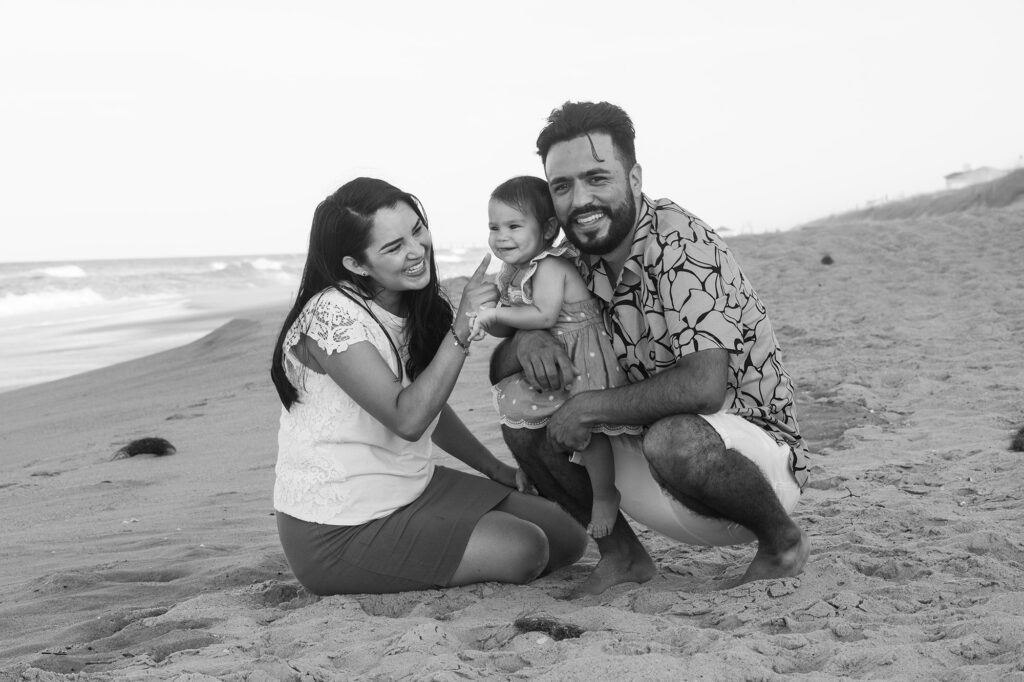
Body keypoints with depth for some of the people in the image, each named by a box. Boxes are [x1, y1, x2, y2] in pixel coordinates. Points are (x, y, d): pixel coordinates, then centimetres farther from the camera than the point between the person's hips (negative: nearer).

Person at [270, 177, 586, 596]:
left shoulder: (414, 306, 5)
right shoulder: (332, 315, -22)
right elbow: (407, 419, -28)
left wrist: (498, 471, 16)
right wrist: (461, 330, -32)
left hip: (411, 490, 9)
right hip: (338, 530, -9)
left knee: (567, 539, 3)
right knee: (524, 552, -18)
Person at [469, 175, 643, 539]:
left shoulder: (549, 267, -22)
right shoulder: (513, 272, 7)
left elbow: (544, 315, -31)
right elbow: (511, 328, 9)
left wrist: (496, 313, -26)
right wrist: (485, 319, -12)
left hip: (581, 358, -10)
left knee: (585, 429, -3)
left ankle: (605, 498, 14)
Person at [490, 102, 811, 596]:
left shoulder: (679, 244, -22)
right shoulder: (581, 262, 1)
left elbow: (705, 385, -34)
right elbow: (501, 367, 6)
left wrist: (588, 408, -25)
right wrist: (525, 341, -18)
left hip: (754, 449, -7)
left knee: (673, 437, -39)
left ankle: (782, 541, -8)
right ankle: (622, 556, 9)